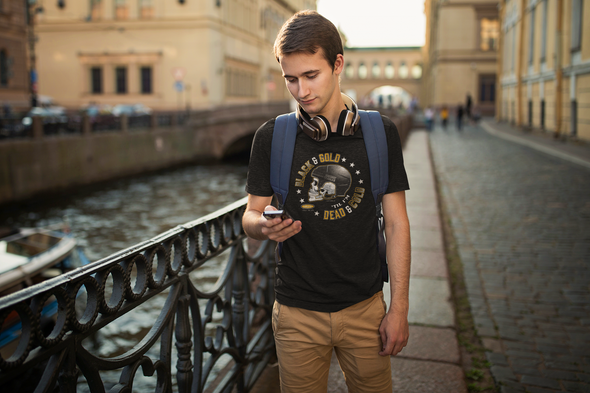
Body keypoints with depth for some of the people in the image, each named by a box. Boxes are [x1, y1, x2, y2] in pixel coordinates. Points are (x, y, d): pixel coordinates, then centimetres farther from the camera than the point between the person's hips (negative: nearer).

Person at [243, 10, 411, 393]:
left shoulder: (381, 132, -3)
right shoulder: (271, 136, -2)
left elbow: (396, 223, -1)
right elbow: (250, 215, 3)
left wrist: (399, 308, -3)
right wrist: (264, 225, -21)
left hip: (365, 307, 0)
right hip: (298, 312, 0)